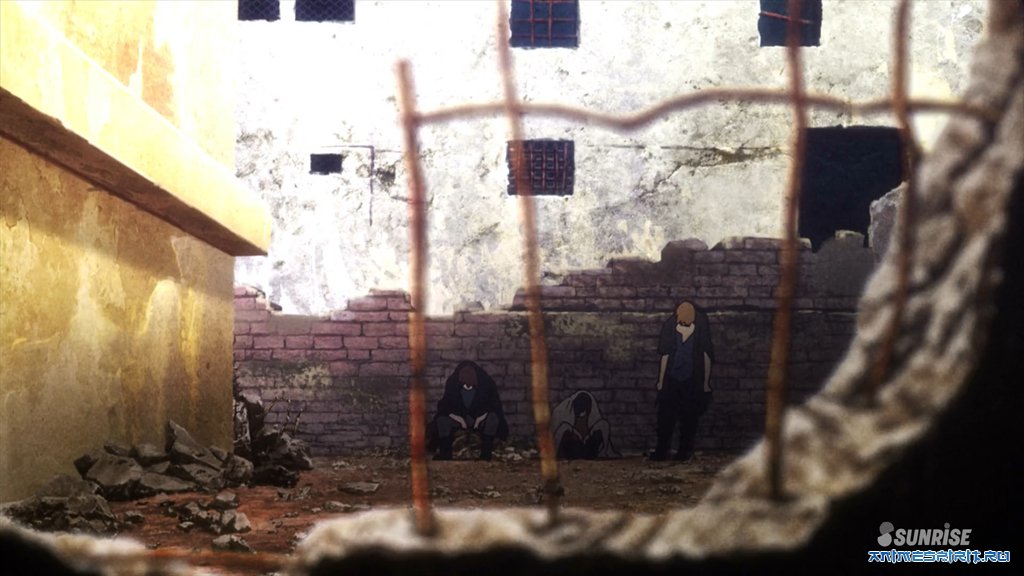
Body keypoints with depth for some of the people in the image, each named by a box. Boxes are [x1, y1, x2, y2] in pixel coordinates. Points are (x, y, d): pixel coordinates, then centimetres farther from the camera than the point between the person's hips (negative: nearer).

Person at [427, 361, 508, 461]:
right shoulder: (451, 383, -18)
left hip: (481, 417, -1)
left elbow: (494, 404, -11)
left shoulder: (487, 383, -20)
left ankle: (486, 454, -27)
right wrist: (460, 419, -19)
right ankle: (444, 453, -14)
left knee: (493, 418, -33)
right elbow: (444, 406, -9)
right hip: (458, 417, 1)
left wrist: (480, 418, -20)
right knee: (442, 420, -26)